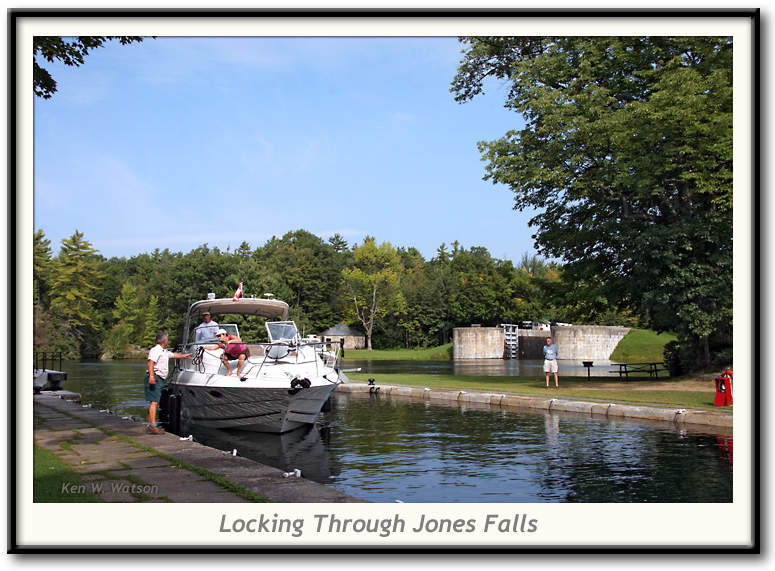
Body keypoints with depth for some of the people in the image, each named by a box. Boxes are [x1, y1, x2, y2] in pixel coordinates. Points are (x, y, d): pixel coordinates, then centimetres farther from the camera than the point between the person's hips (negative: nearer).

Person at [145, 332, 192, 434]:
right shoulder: (155, 350, -9)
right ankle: (153, 426, -23)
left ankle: (150, 425, 12)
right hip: (154, 378, -11)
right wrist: (151, 375, -37)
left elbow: (174, 355, 44)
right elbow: (151, 362, -24)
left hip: (159, 380, 11)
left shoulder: (164, 351, 24)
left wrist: (184, 355, 58)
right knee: (154, 402, -16)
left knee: (155, 402, 9)